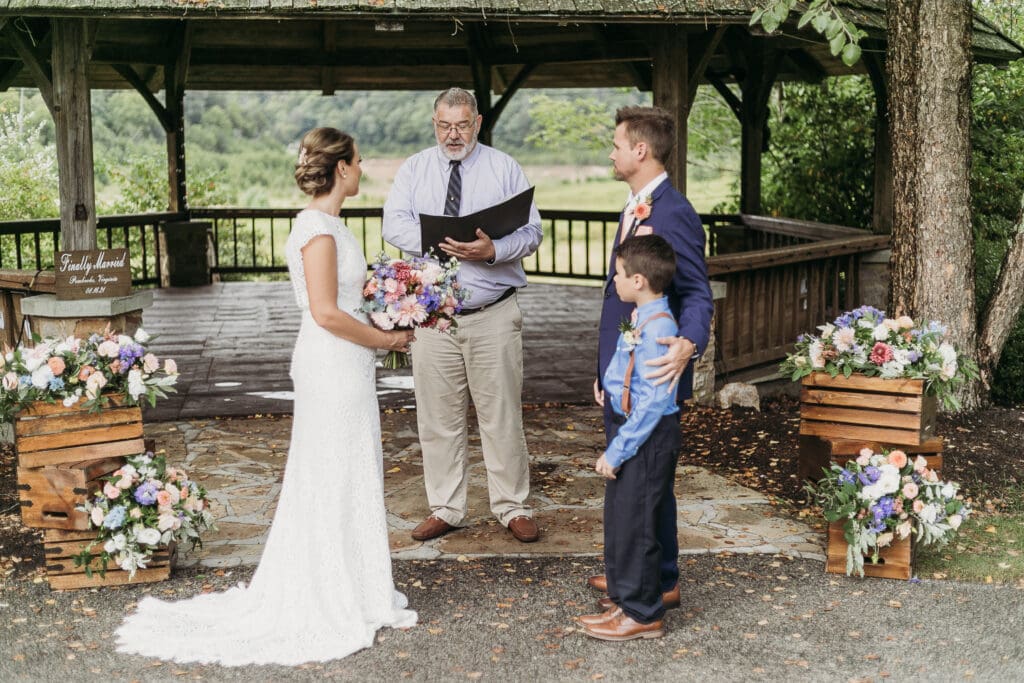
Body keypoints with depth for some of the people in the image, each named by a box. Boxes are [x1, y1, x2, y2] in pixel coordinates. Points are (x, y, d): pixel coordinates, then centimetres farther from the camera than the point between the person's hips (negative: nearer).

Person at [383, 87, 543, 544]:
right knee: (437, 417, 7)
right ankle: (445, 509, 19)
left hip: (494, 316, -1)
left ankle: (513, 508, 15)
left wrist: (493, 250, -22)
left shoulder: (505, 169, 4)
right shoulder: (413, 170, 8)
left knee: (502, 415, 3)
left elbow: (531, 232, -3)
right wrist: (440, 244, -21)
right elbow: (394, 225, -6)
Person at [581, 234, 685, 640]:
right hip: (631, 428, 10)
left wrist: (616, 451, -22)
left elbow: (653, 402, -25)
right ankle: (625, 602, 34)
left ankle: (642, 615, 16)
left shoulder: (657, 330, -24)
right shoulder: (640, 320, 6)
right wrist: (612, 393, 9)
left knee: (634, 526, 1)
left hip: (647, 437, -10)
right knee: (618, 519, 19)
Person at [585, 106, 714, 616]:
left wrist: (688, 344, -42)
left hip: (651, 374, -10)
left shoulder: (673, 214, -18)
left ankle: (661, 583, 16)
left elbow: (697, 294, -22)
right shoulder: (633, 209, 13)